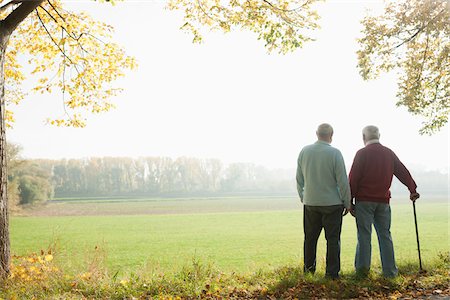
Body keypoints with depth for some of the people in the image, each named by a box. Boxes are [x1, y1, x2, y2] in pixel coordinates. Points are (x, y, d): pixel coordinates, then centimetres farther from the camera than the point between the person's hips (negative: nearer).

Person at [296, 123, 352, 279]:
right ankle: (332, 272, 8)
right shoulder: (335, 153, -12)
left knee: (310, 237, 15)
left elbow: (299, 179, 7)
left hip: (310, 202, 4)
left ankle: (308, 268, 25)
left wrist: (302, 197, 20)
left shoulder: (304, 151, 0)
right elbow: (343, 181, -10)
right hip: (332, 202, -4)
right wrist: (347, 203, 0)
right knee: (333, 238, 5)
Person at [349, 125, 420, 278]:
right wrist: (412, 189, 23)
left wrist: (349, 199, -4)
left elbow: (353, 178, -8)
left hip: (364, 201, -4)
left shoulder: (362, 153, -5)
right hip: (383, 201, 4)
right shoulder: (389, 153, 9)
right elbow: (403, 172, 13)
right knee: (385, 235, 9)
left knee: (364, 234, 0)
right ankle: (389, 270, 9)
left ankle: (362, 267, -3)